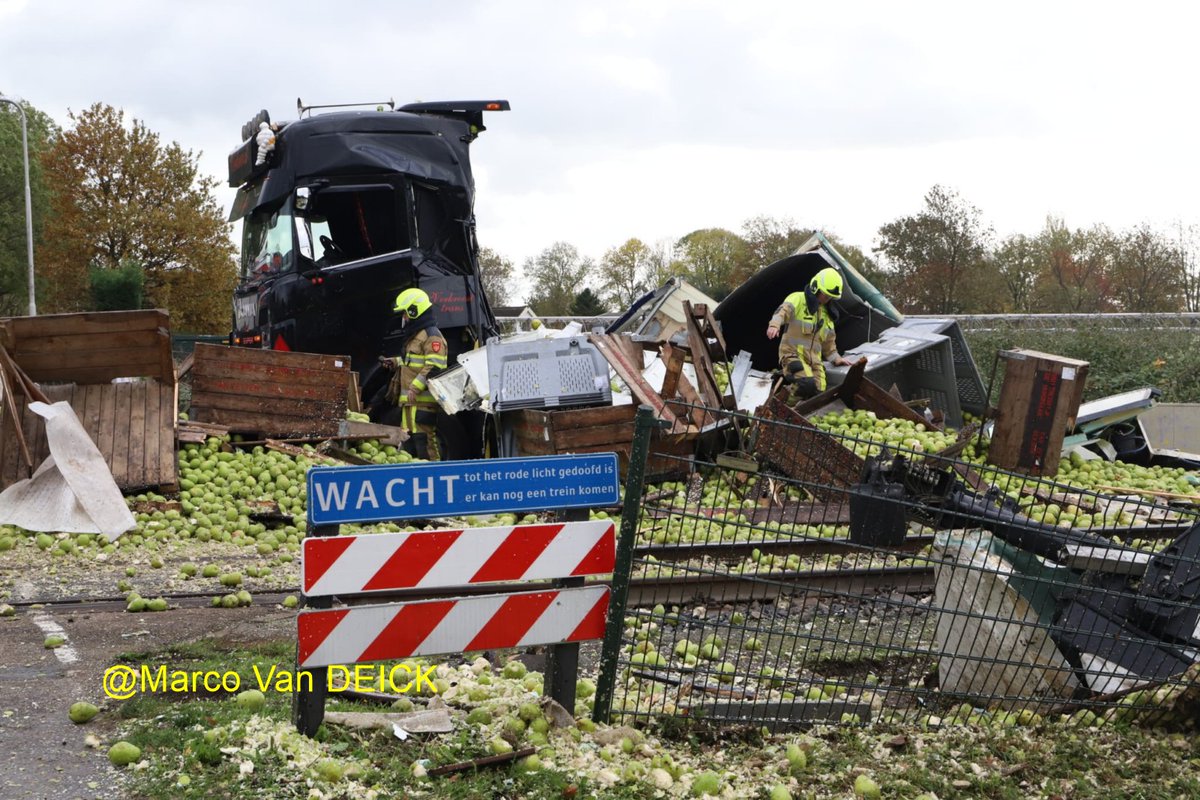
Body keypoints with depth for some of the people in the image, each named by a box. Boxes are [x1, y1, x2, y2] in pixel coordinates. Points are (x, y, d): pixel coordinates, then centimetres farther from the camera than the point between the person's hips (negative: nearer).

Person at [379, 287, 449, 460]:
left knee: (424, 439, -13)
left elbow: (434, 367, -20)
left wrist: (415, 388, -23)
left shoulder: (432, 336, -11)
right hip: (409, 400, 11)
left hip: (423, 401, -11)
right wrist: (395, 362, 20)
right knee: (409, 439, 12)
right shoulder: (414, 335, 23)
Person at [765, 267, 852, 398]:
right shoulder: (798, 299, -4)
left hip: (814, 360, 7)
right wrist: (774, 325, -46)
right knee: (808, 385, -30)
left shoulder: (826, 313, 20)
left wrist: (835, 358, 11)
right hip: (793, 354, -7)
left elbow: (829, 341, 28)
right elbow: (783, 311, -26)